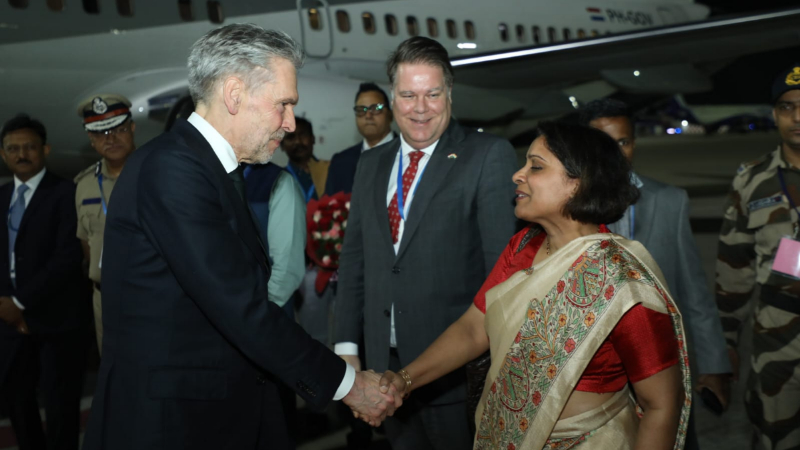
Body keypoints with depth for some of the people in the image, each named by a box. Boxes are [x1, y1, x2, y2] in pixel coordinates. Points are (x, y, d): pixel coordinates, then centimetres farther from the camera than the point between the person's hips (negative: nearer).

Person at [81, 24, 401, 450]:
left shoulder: (218, 170, 11)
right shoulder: (171, 167, -18)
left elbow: (237, 300, 10)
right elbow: (240, 307, -22)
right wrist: (346, 383, -15)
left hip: (229, 413, 9)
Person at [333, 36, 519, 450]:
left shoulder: (488, 156, -7)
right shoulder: (371, 164, 11)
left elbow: (503, 258, -12)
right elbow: (354, 257, 12)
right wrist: (346, 345, 6)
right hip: (386, 361, 5)